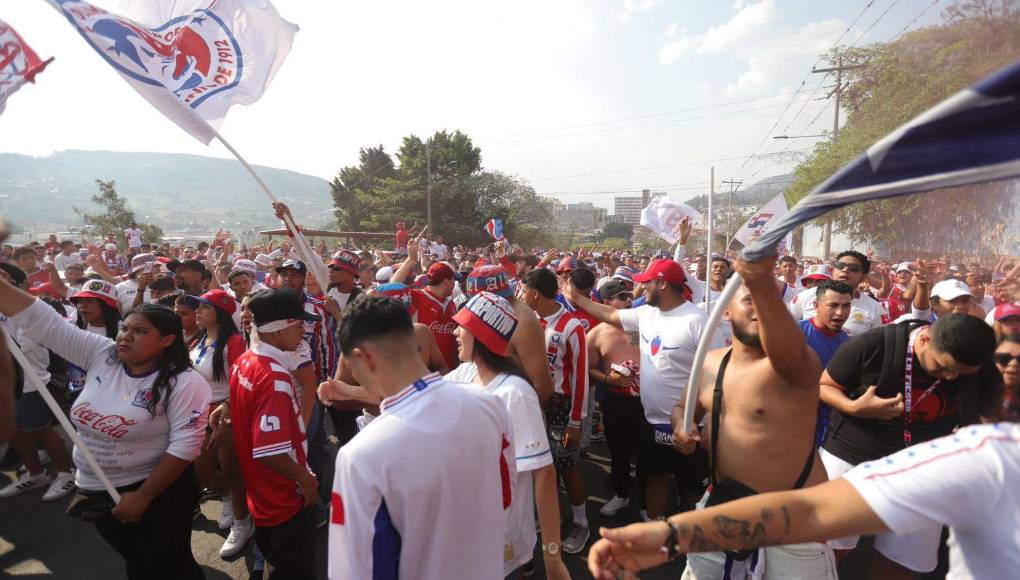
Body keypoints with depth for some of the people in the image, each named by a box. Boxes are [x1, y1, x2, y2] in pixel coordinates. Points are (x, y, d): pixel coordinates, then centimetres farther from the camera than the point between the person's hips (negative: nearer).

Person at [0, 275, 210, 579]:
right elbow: (42, 320, -6)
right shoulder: (100, 355, -5)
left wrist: (142, 497, -20)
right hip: (96, 490, 6)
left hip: (156, 491, -5)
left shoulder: (184, 383, -21)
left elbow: (185, 444, -23)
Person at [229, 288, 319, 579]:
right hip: (286, 502, -8)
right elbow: (270, 452, -33)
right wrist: (306, 479, -17)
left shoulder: (244, 362, -1)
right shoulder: (275, 376, -30)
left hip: (262, 497, 9)